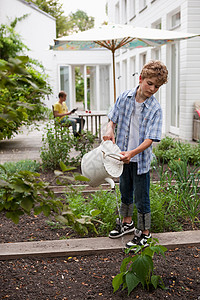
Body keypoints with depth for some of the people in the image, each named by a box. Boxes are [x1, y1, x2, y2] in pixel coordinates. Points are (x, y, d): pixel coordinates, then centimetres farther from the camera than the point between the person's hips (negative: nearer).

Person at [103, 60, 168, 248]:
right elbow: (113, 118, 7)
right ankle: (127, 223, 44)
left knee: (141, 199, 4)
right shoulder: (124, 97, -5)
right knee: (125, 193, 22)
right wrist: (110, 129, -16)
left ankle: (144, 234, 22)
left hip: (141, 159, -4)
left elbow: (150, 139, -20)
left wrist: (132, 153, -34)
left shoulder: (155, 109, -15)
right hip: (123, 156, 5)